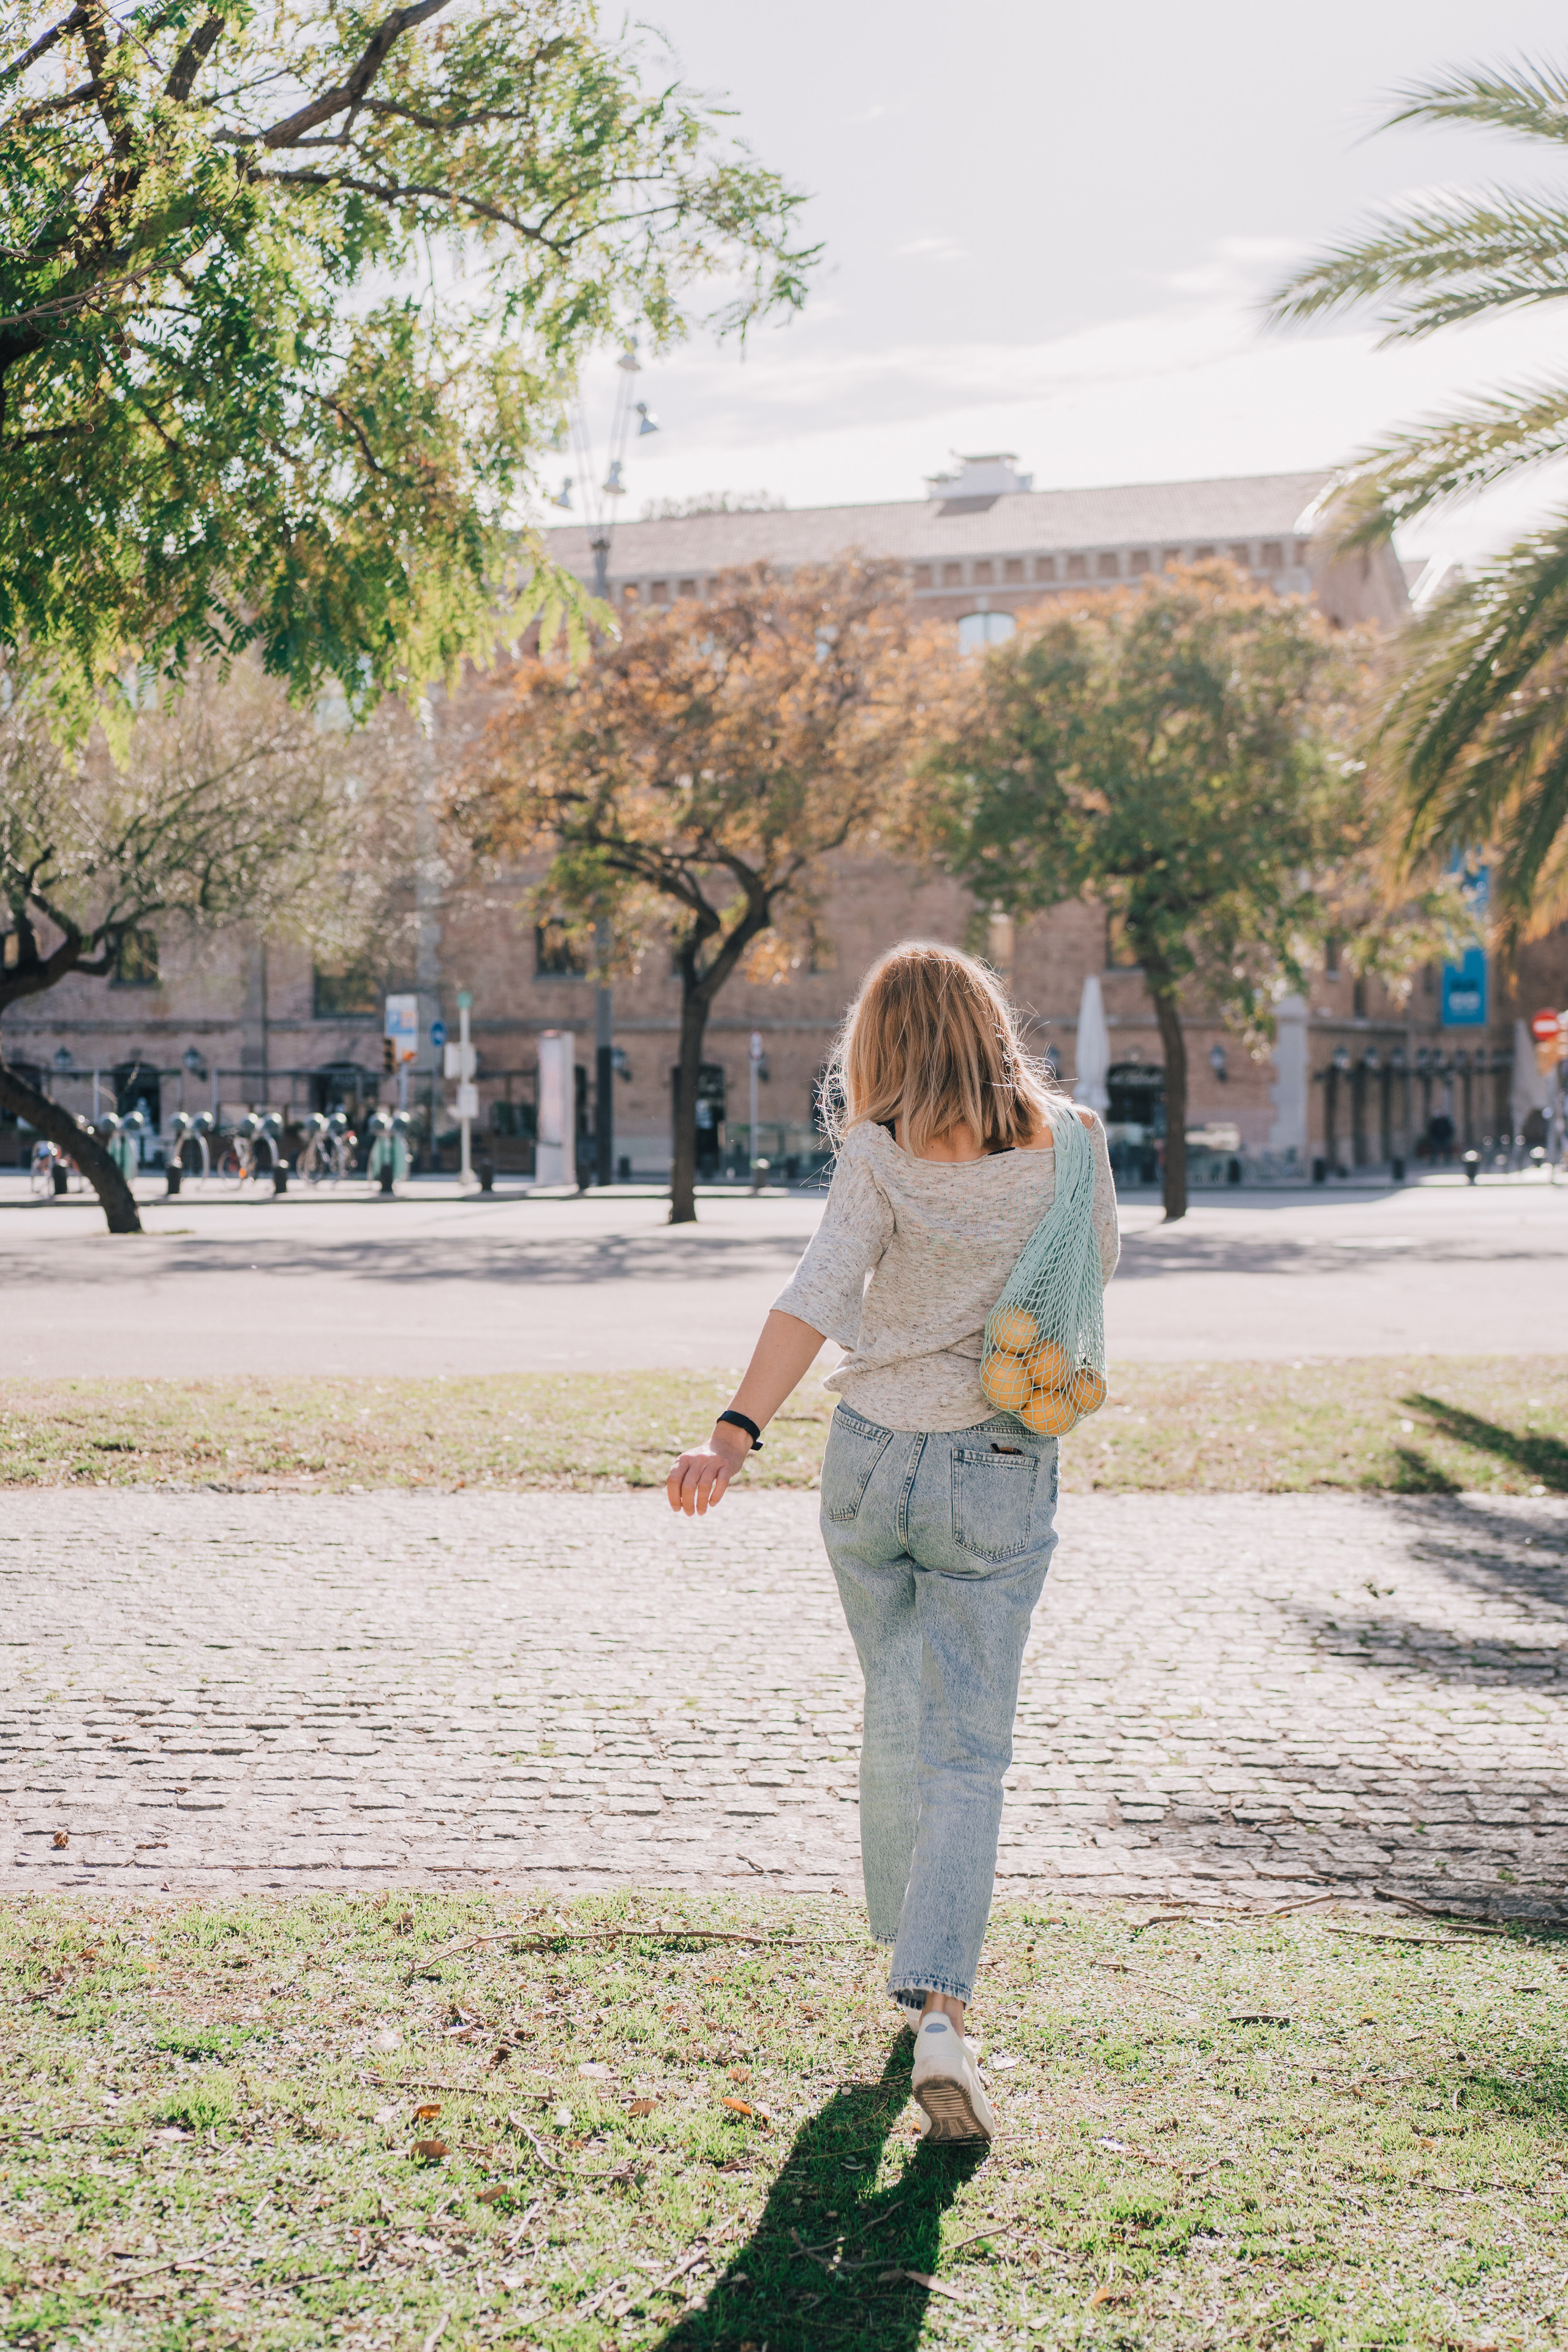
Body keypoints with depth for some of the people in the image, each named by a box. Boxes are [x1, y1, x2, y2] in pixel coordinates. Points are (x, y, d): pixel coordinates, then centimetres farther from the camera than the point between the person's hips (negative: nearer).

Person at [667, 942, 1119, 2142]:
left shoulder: (883, 1157, -8)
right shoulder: (1068, 1142, -2)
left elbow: (820, 1293, -22)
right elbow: (1097, 1263, 16)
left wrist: (735, 1434, -29)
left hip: (873, 1458, 1)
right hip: (999, 1472, -1)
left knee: (898, 1719, 20)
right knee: (966, 1751, 0)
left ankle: (913, 1958, 35)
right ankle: (941, 2006, -17)